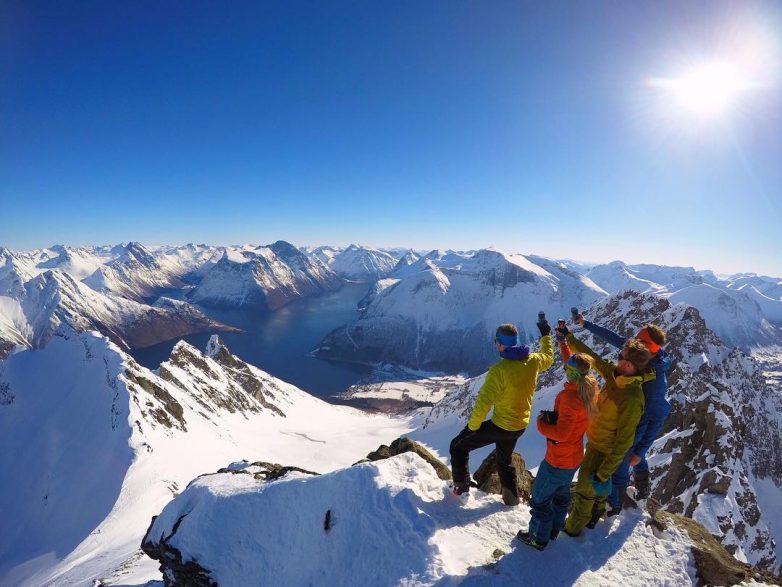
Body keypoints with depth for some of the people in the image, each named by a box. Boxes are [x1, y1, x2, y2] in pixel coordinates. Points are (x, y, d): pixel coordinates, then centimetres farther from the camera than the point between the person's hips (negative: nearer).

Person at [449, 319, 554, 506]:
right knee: (505, 459, 33)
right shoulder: (533, 361, -9)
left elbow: (483, 402, -28)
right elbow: (548, 358, 16)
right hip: (521, 425, 7)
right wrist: (546, 336, 29)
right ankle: (511, 497, 43)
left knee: (458, 446, 11)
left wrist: (472, 426, -14)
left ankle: (461, 487, 15)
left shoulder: (499, 370, -29)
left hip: (500, 425, -7)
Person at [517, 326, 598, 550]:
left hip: (558, 460, -8)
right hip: (575, 457, 8)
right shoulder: (589, 387, -10)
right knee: (561, 493, 28)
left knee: (540, 497, 13)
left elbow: (561, 433, -35)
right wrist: (563, 341, 15)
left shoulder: (570, 396, -33)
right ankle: (554, 529, 47)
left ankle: (538, 538, 30)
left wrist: (541, 423, -18)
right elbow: (575, 366, 9)